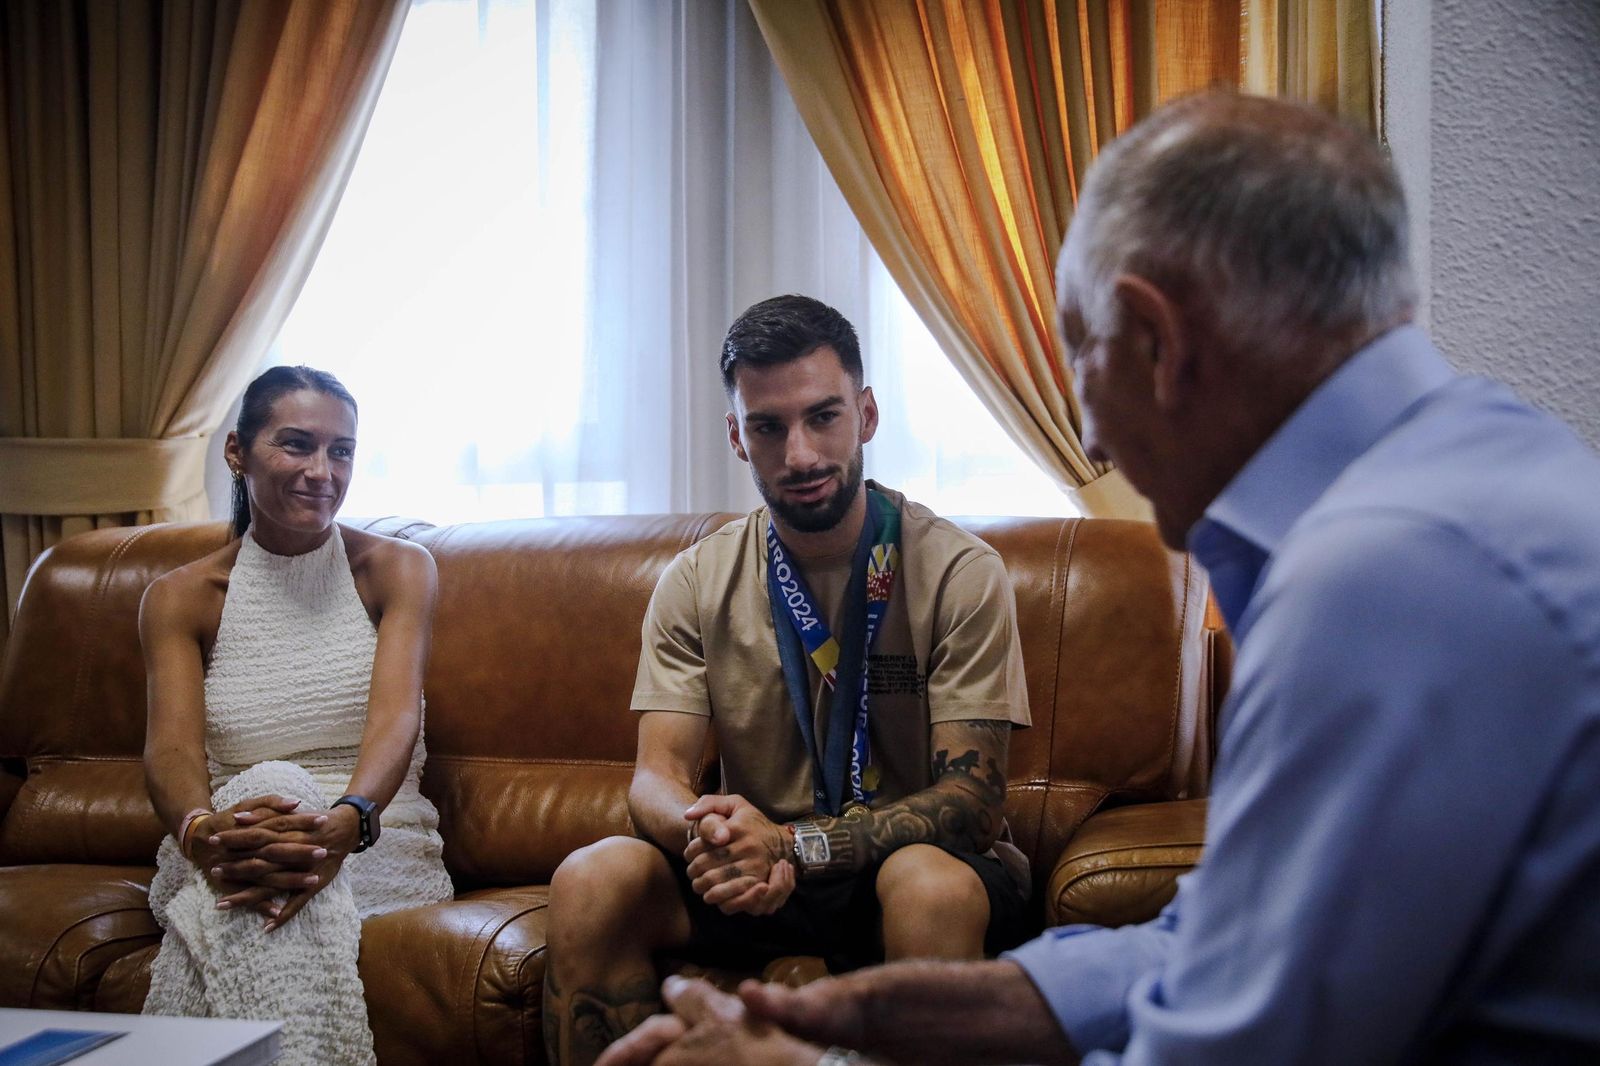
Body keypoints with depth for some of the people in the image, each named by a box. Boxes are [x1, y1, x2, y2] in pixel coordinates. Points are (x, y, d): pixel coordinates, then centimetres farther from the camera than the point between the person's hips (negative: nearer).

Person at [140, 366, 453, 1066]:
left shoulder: (397, 569, 5)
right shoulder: (178, 599, 7)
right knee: (273, 786, -34)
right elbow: (171, 747, -10)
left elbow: (396, 715, -12)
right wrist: (202, 830, -36)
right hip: (219, 851, 1)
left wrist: (346, 822, -36)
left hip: (375, 844, -1)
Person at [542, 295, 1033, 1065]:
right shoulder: (697, 583, 1)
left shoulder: (961, 574, -9)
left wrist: (796, 845, -30)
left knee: (932, 884, -37)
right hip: (758, 871, 3)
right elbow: (657, 775, -4)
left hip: (914, 863, -2)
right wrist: (709, 832, -31)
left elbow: (972, 800, -14)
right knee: (591, 879, -24)